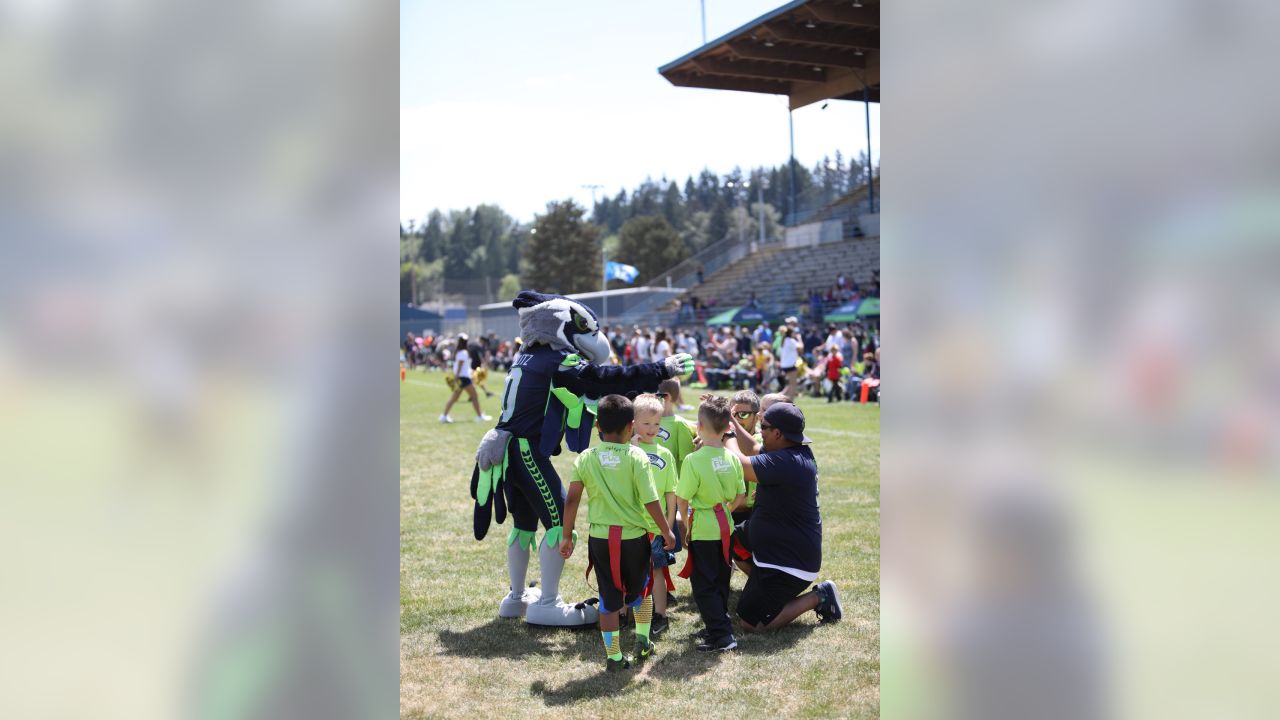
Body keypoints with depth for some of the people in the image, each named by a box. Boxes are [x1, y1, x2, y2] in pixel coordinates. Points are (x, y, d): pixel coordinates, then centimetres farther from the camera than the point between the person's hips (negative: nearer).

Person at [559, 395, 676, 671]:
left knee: (608, 598, 10)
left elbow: (572, 499, -6)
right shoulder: (636, 457, -11)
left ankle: (614, 657, 13)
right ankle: (642, 641, 31)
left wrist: (567, 536, 4)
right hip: (634, 537, -1)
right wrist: (667, 532, 0)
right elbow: (650, 501, -13)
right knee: (641, 590, 24)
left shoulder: (586, 458, -4)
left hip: (600, 538, 1)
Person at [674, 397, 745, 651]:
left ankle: (722, 635, 0)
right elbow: (740, 495, 5)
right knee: (720, 581, 19)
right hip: (726, 529, 6)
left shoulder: (693, 460, -19)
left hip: (703, 531, -6)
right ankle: (717, 627, 29)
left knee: (704, 585, 3)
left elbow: (682, 499, -13)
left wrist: (687, 526, 2)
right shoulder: (732, 458, -3)